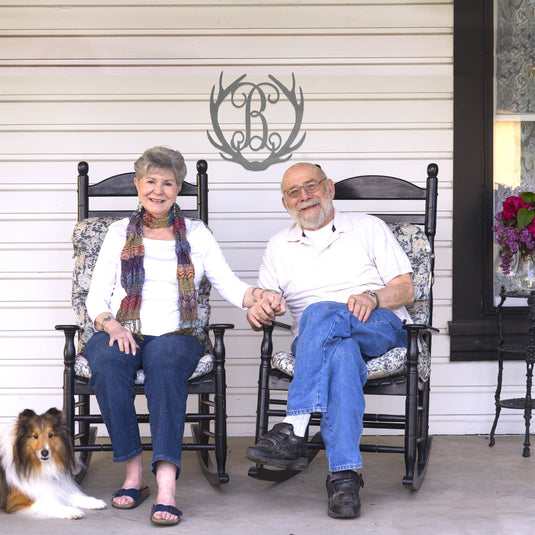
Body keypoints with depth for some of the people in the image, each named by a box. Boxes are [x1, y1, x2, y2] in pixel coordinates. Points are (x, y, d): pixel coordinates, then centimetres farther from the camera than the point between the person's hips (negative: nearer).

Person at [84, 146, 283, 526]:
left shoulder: (196, 234, 18)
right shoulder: (121, 233, 18)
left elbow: (229, 285, 8)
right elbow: (96, 297, 12)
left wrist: (261, 297, -14)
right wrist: (112, 325, -10)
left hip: (176, 334, -1)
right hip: (122, 333, 1)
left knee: (166, 362, -37)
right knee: (107, 363, -35)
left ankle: (167, 483, -48)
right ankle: (133, 472, -28)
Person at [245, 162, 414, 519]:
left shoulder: (368, 228, 16)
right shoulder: (279, 247, 23)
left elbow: (405, 289, 8)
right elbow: (261, 305, 15)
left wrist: (373, 297, -14)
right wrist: (258, 309, -10)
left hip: (382, 330, -1)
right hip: (315, 343, 1)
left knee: (321, 314, -36)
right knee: (341, 352, -39)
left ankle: (293, 431, -44)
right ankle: (345, 475, -48)